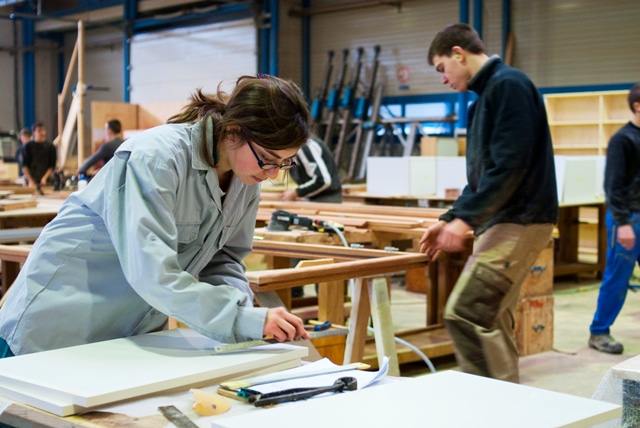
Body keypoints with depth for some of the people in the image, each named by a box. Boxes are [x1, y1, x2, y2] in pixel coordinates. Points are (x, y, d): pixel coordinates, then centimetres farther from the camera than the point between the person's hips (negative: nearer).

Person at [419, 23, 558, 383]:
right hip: (507, 220, 10)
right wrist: (450, 219, 15)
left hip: (520, 221, -10)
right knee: (492, 321, 11)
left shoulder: (508, 84, -10)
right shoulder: (487, 95, 19)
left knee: (464, 314, -15)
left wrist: (467, 218, -19)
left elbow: (511, 163, -21)